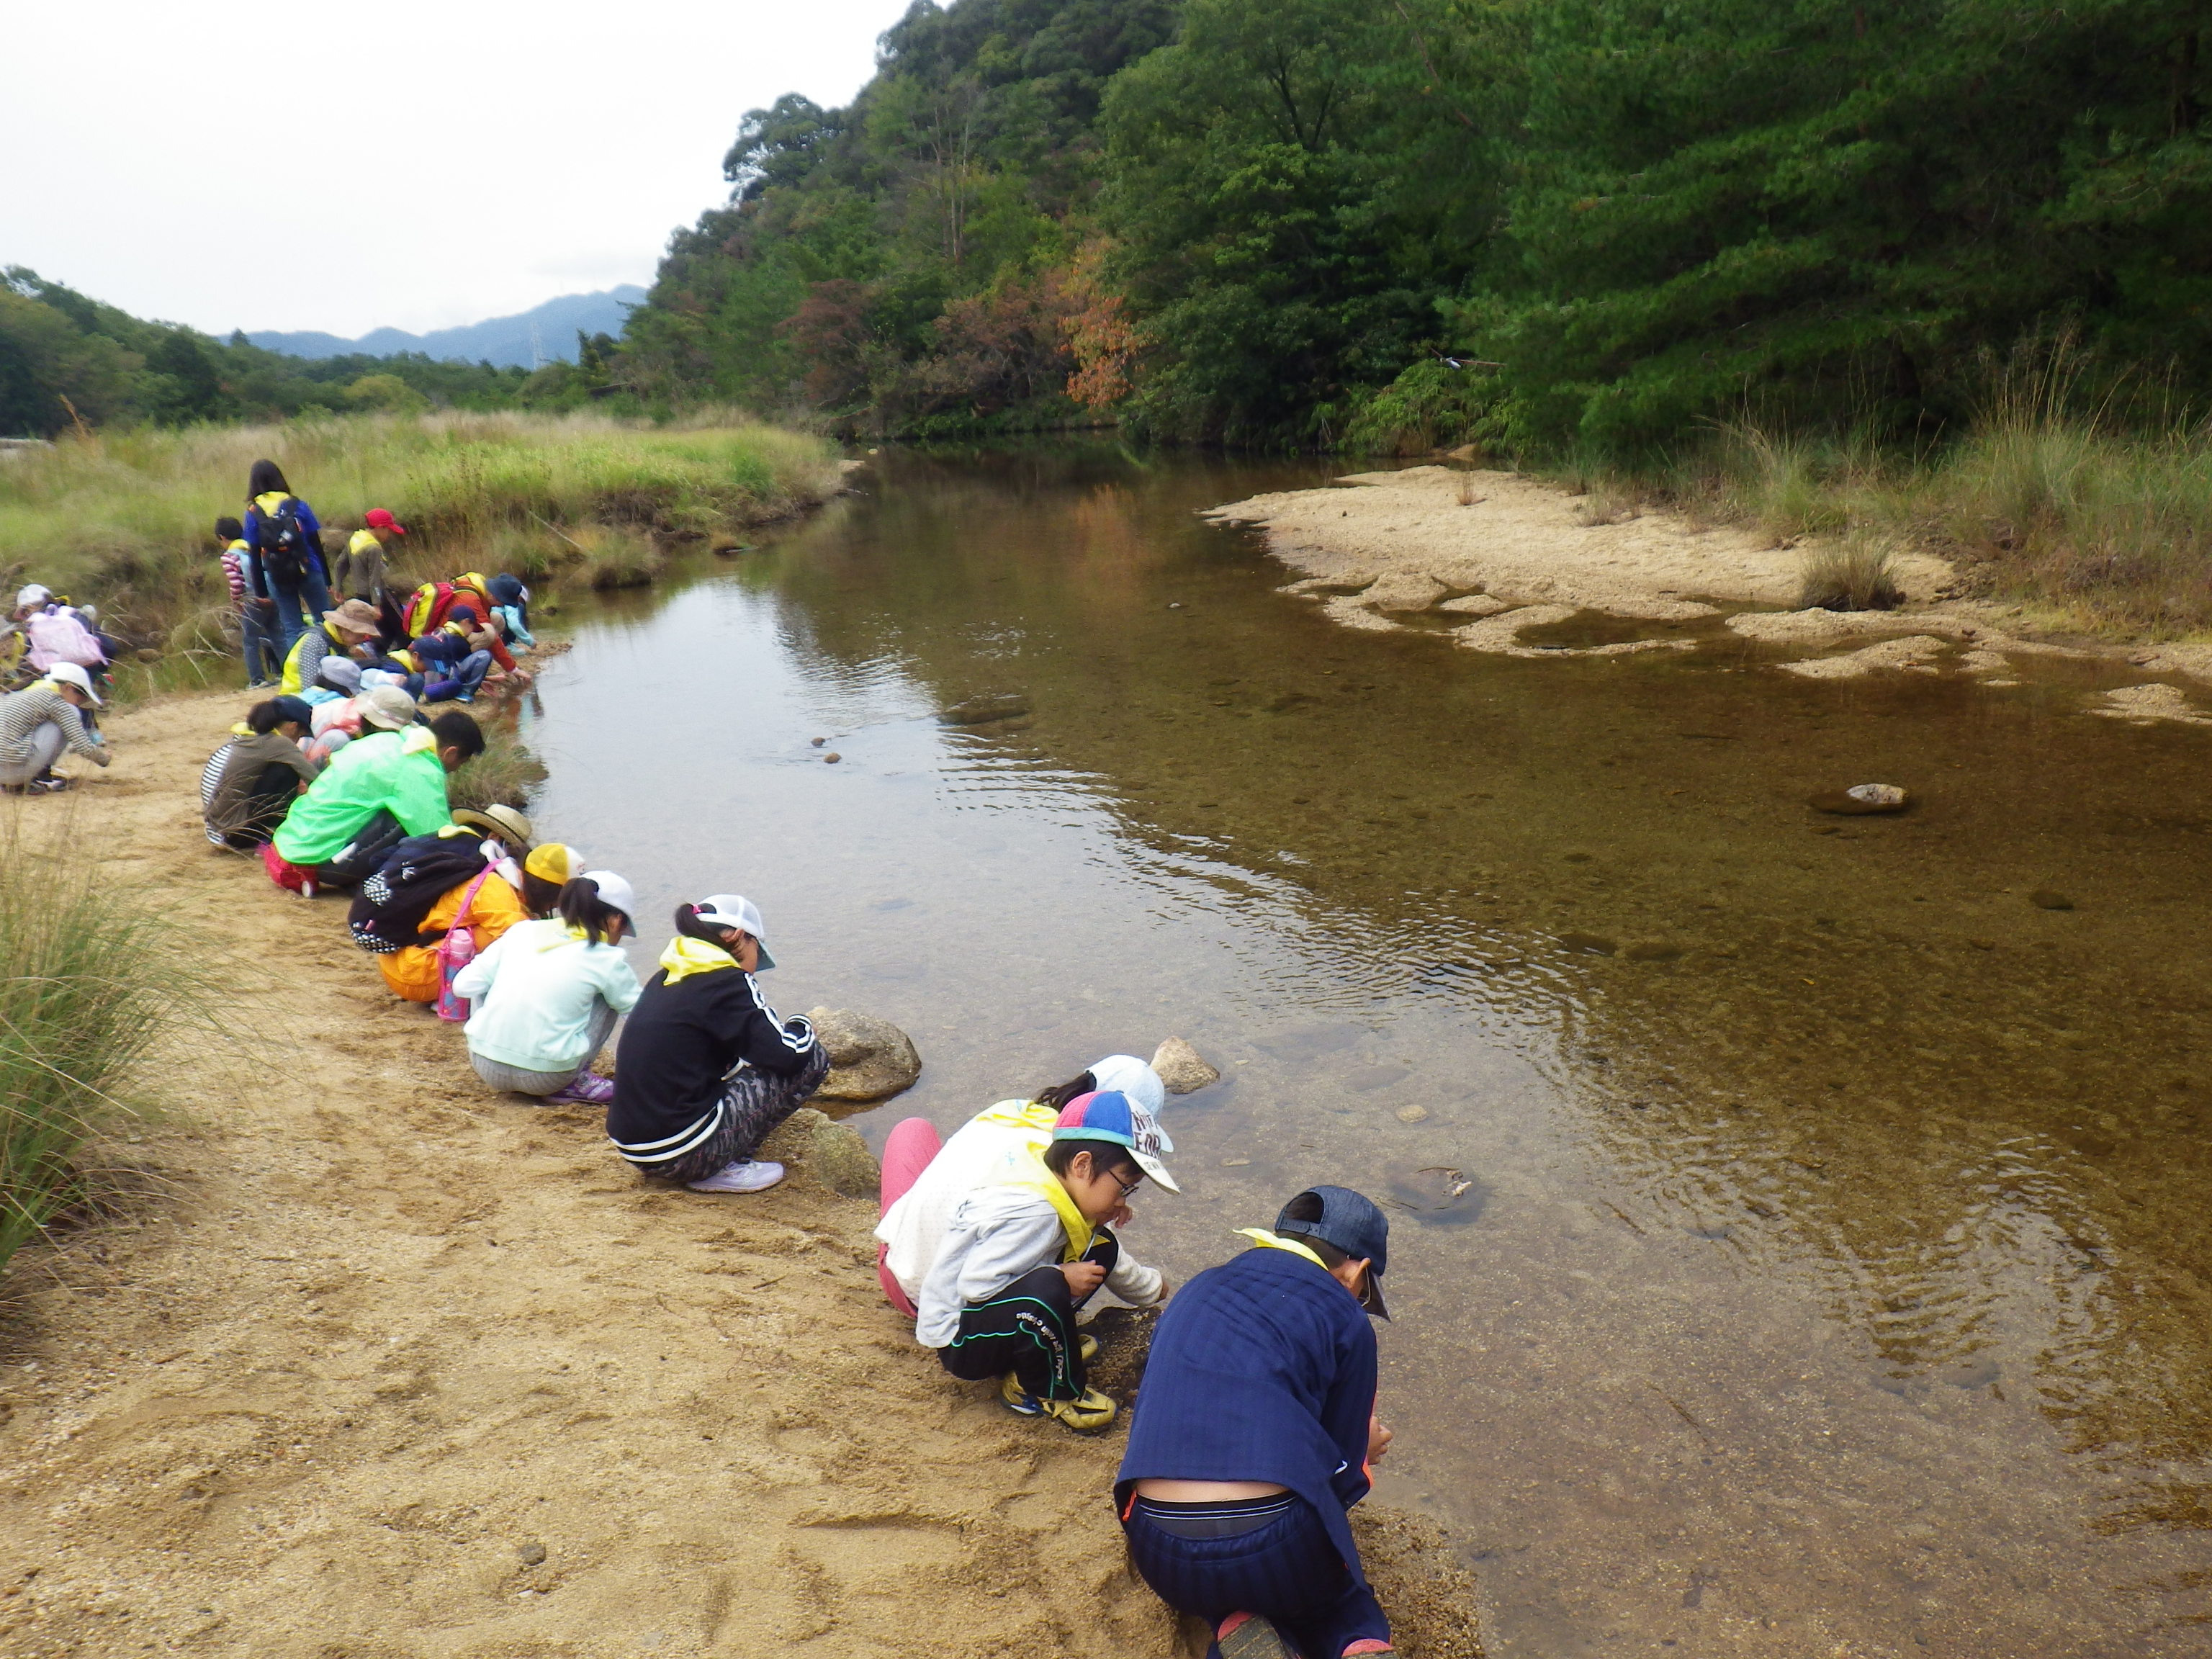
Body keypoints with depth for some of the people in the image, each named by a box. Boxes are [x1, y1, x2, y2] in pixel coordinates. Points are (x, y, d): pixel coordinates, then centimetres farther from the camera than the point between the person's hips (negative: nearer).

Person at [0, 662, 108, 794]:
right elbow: (85, 748, -5)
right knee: (73, 713, 4)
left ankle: (15, 783, 18)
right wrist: (104, 758, 15)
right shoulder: (57, 702, -2)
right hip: (15, 767, -8)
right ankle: (41, 778, 2)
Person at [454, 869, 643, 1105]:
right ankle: (576, 1083, 7)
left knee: (487, 983, 27)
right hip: (543, 1078, -3)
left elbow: (463, 985, 9)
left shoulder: (522, 930, 7)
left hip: (485, 1066, 4)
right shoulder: (607, 959, -2)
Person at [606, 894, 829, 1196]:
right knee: (812, 1058, -2)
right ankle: (722, 1170, -1)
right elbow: (789, 1054, -15)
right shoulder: (727, 981, -10)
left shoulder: (665, 978, 14)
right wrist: (801, 1024, 7)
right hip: (680, 1155, -9)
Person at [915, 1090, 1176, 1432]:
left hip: (988, 1309, 9)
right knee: (1047, 1290, -38)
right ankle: (1047, 1390, -11)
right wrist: (1061, 1278, -23)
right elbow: (974, 1285, -32)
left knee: (1101, 1248, 2)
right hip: (959, 1342, -9)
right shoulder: (1031, 1213, -29)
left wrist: (1154, 1287, 21)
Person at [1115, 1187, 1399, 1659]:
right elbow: (1339, 1477, 9)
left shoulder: (1197, 1291, 17)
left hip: (1161, 1556, 4)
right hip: (1273, 1549, -4)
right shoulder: (1344, 1320, 4)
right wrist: (1363, 1452, 33)